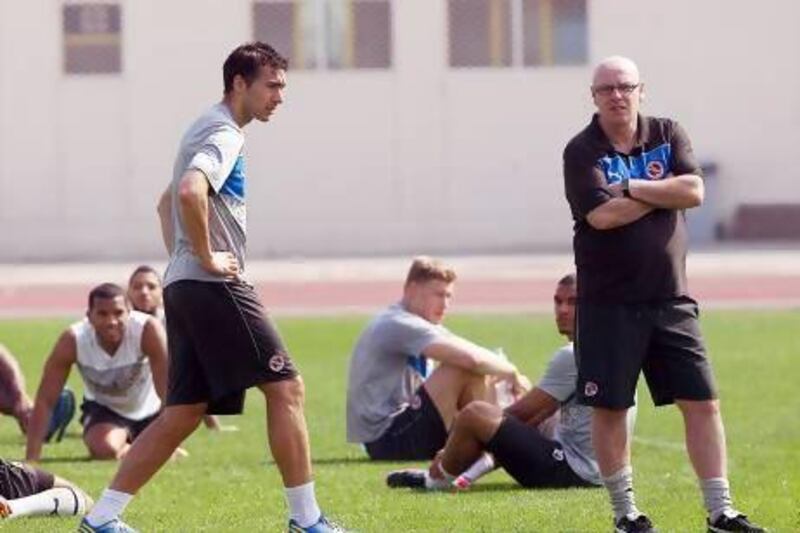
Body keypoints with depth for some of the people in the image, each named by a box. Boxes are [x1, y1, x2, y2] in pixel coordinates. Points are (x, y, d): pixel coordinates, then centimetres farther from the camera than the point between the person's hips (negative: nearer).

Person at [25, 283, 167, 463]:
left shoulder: (148, 330, -35)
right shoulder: (72, 340, -30)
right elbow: (45, 400, -27)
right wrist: (32, 459, -32)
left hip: (148, 409, 1)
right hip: (103, 407, -1)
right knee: (104, 449, -28)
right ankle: (132, 450, 10)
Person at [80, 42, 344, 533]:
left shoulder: (207, 131, 22)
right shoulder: (224, 136, -11)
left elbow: (168, 202, 34)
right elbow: (190, 192, -31)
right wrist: (206, 257, -21)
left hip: (183, 287, 10)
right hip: (214, 287, -10)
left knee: (183, 414, 9)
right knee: (285, 388, -7)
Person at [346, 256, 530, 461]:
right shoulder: (399, 326, -17)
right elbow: (471, 358, -27)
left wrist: (505, 374, -9)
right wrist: (511, 373, -12)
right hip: (385, 438, -11)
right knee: (468, 369, -20)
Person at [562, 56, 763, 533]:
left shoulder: (668, 135, 6)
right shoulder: (582, 152, -5)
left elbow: (694, 191, -9)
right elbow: (602, 214, -20)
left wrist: (632, 188, -13)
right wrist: (662, 192, -9)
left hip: (670, 300, 3)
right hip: (608, 303, -3)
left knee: (703, 403, 0)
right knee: (609, 407, 1)